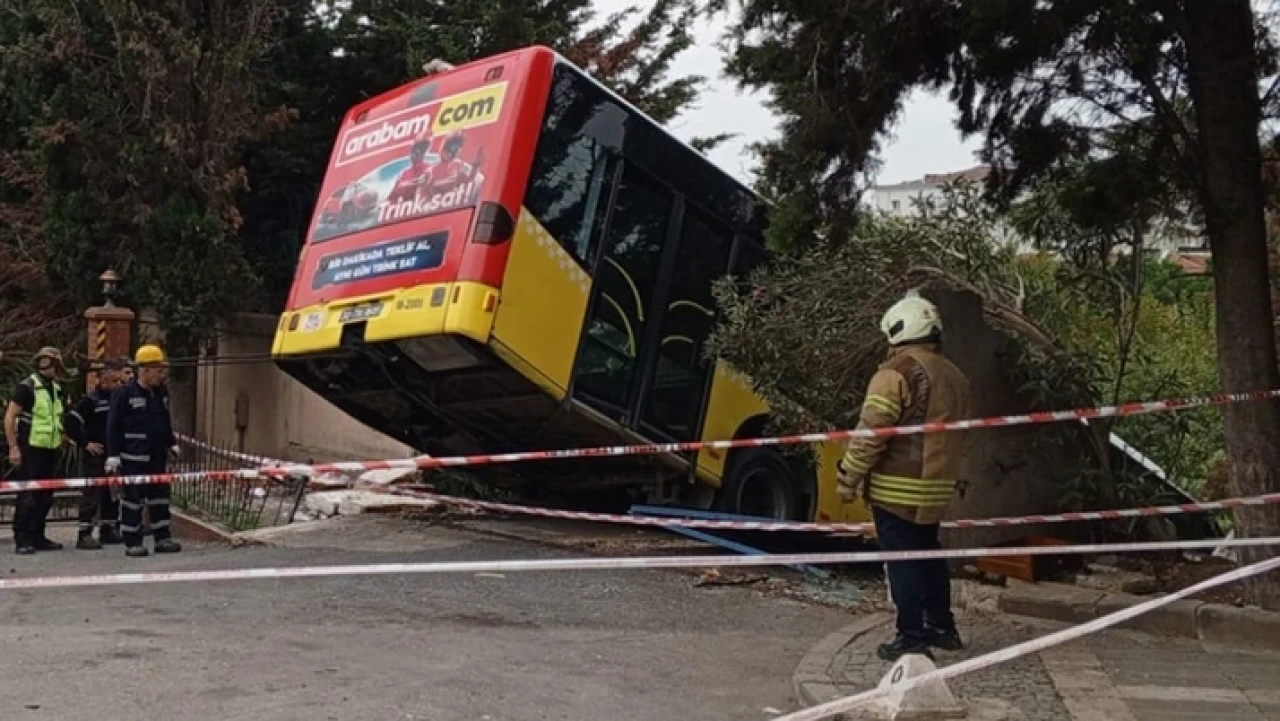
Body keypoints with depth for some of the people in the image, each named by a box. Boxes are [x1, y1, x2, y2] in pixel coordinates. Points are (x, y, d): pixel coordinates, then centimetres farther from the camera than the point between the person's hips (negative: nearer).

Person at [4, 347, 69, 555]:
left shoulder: (57, 389, 12)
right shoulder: (27, 387, -10)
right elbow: (9, 417, -13)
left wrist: (61, 438, 19)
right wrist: (13, 447, -16)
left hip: (50, 450, 7)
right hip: (30, 449, -7)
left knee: (45, 497, 11)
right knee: (27, 496, -6)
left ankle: (37, 537, 19)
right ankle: (22, 540, -1)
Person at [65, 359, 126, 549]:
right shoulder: (91, 400, -11)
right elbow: (71, 422, -16)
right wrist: (85, 443, -14)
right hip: (95, 455, -7)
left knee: (113, 494, 12)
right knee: (92, 494, -7)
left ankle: (108, 530, 23)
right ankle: (84, 534, -3)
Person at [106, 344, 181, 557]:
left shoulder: (161, 392, 10)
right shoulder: (125, 394, -11)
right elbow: (113, 426, -11)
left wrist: (172, 443, 19)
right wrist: (113, 454, -13)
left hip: (157, 456, 7)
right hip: (133, 458, -7)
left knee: (160, 496, 9)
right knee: (132, 499, 0)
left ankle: (163, 538, 16)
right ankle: (132, 543, 7)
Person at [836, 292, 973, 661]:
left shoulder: (897, 371, -13)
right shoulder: (955, 377, 13)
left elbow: (871, 432, -17)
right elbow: (956, 437, 19)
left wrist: (849, 477, -9)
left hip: (897, 489, -8)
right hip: (937, 489, 8)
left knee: (902, 560, 0)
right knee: (928, 553, 20)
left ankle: (912, 637, 3)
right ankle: (942, 628, 29)